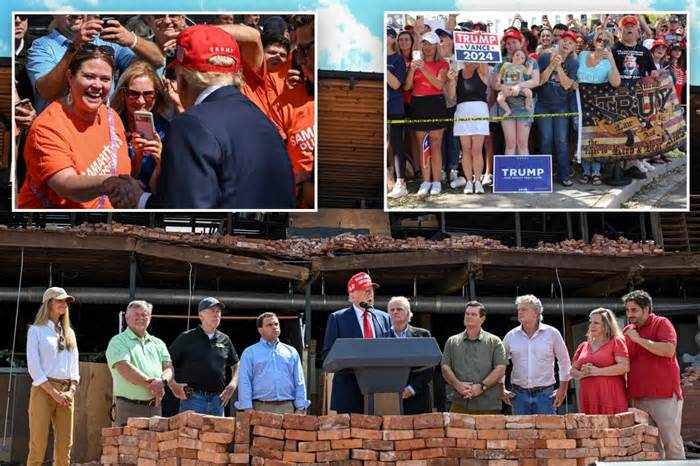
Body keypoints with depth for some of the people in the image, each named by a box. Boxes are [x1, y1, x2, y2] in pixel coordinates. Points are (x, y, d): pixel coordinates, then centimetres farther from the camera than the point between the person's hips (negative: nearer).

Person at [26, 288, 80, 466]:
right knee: (38, 445, -8)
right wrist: (54, 392, -13)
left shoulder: (69, 333, 18)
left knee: (65, 447, 1)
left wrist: (71, 391, -2)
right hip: (43, 390, -5)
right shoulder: (36, 330, 1)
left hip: (66, 392, 5)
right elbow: (33, 367, -7)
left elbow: (74, 366, 15)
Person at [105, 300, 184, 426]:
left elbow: (168, 367, 8)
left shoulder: (158, 343, 20)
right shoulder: (118, 342, 3)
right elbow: (125, 369, -11)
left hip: (154, 406, 5)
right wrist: (150, 384, -16)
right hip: (128, 406, -5)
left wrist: (163, 381, -16)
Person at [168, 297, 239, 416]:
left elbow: (236, 365, 24)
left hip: (217, 400, 4)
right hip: (192, 398, -4)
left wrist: (233, 385, 9)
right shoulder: (187, 338, 1)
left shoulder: (224, 340, 13)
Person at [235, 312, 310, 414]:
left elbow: (299, 383, 12)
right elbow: (244, 382, 1)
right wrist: (248, 409, -9)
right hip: (261, 408, -2)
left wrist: (300, 408, 2)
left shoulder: (291, 352, 16)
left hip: (287, 408, 3)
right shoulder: (249, 353, 8)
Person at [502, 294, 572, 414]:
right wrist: (501, 390, 10)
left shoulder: (552, 334, 0)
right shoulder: (511, 336, 3)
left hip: (545, 394, -1)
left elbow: (564, 362, 10)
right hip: (519, 394, 2)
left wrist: (562, 389, 8)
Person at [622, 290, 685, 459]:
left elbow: (669, 350, -18)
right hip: (638, 397, 6)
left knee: (671, 440, -6)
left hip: (664, 394, -6)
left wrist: (639, 339, -14)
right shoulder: (627, 331, 16)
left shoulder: (661, 323, -1)